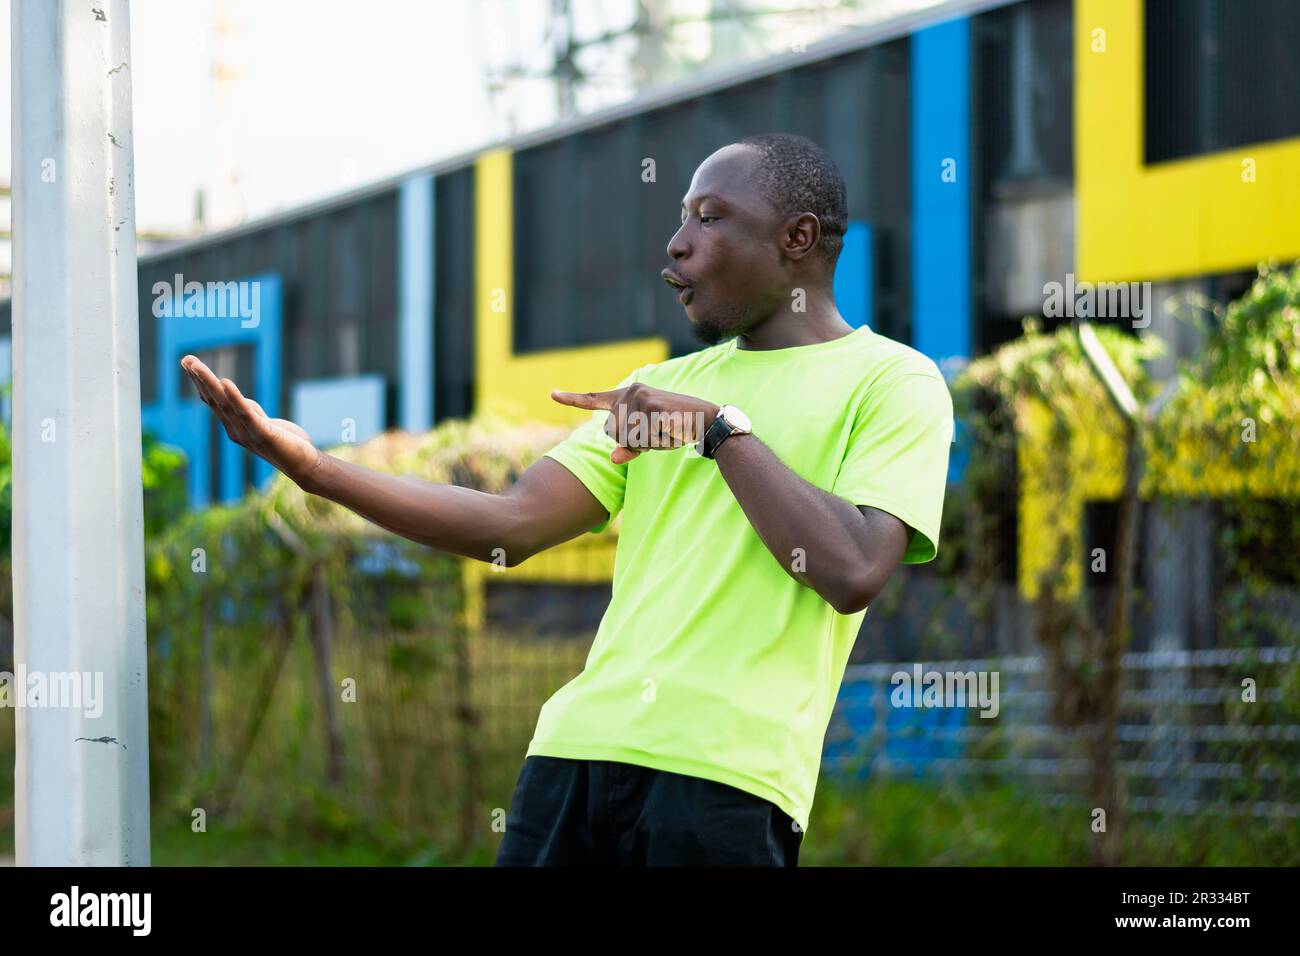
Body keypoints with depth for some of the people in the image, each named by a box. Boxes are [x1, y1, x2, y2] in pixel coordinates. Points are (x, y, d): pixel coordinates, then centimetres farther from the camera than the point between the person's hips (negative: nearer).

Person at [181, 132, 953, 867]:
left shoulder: (891, 381, 3)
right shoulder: (665, 387, 21)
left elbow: (853, 573, -12)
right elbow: (513, 525, 11)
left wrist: (722, 428, -7)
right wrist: (312, 468, 1)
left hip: (728, 772, -5)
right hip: (579, 747, 5)